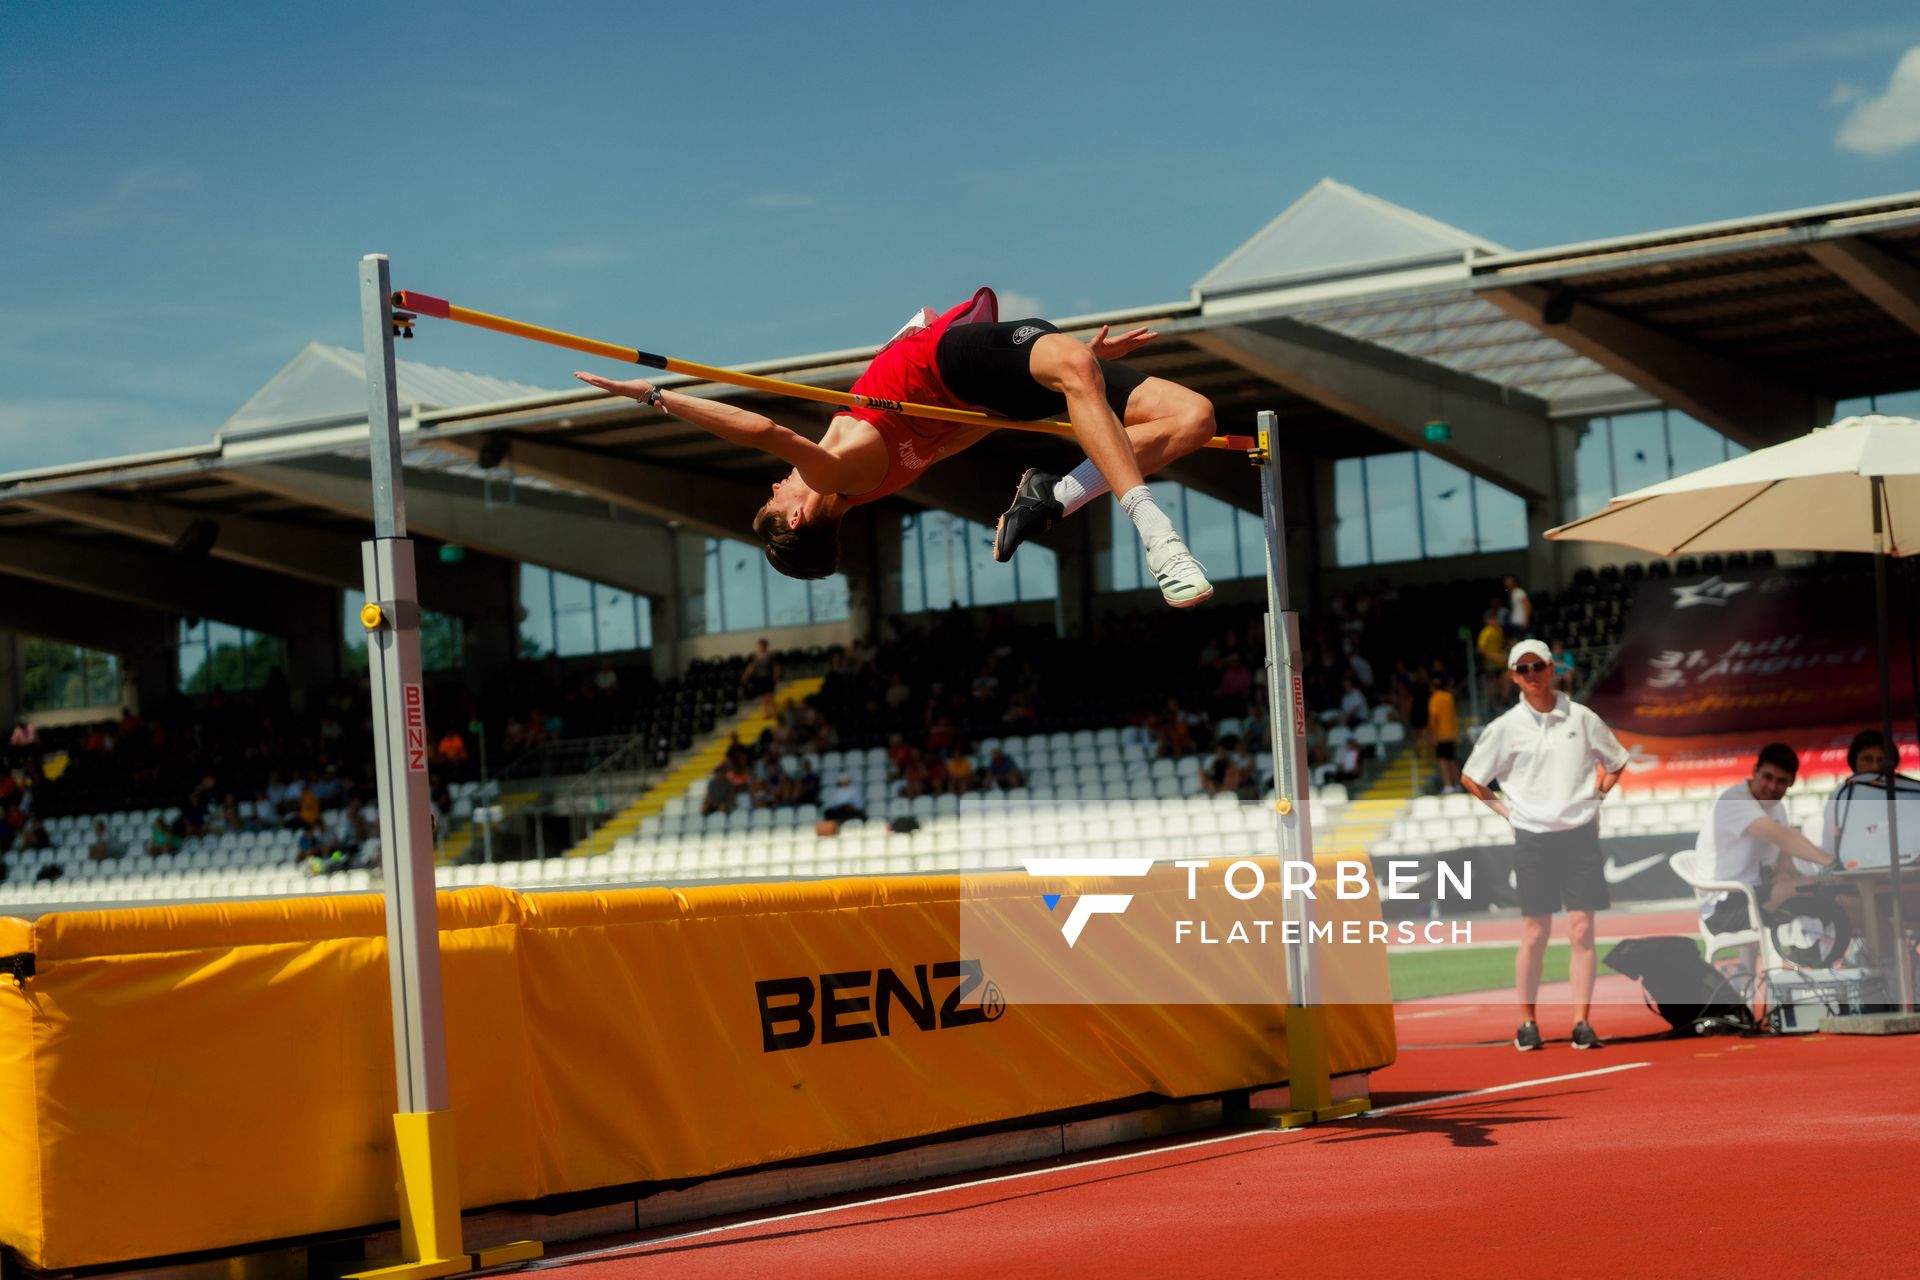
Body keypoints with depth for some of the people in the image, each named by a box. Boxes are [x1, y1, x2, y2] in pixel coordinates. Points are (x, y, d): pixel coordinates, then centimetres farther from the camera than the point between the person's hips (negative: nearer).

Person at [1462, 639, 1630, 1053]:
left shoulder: (1581, 718, 3)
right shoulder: (1506, 727, 1)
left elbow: (1615, 762, 18)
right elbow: (1469, 778, 10)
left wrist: (1595, 796, 7)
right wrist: (1503, 809, 3)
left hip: (1580, 835, 1)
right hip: (1533, 838, -1)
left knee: (1582, 929, -3)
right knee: (1535, 933, 0)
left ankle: (1582, 1022, 1)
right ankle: (1527, 1022, 10)